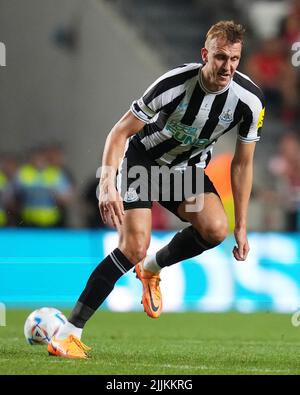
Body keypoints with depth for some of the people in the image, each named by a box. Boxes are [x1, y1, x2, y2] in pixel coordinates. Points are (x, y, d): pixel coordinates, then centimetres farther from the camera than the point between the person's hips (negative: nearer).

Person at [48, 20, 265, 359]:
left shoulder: (250, 100, -19)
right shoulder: (174, 84, -29)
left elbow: (242, 163, -4)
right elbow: (120, 132, -21)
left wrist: (241, 227, -2)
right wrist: (108, 184, -35)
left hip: (188, 167, 4)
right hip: (143, 159, -4)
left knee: (215, 228, -26)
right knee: (134, 246, -22)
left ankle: (152, 269, 6)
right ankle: (66, 335, -15)